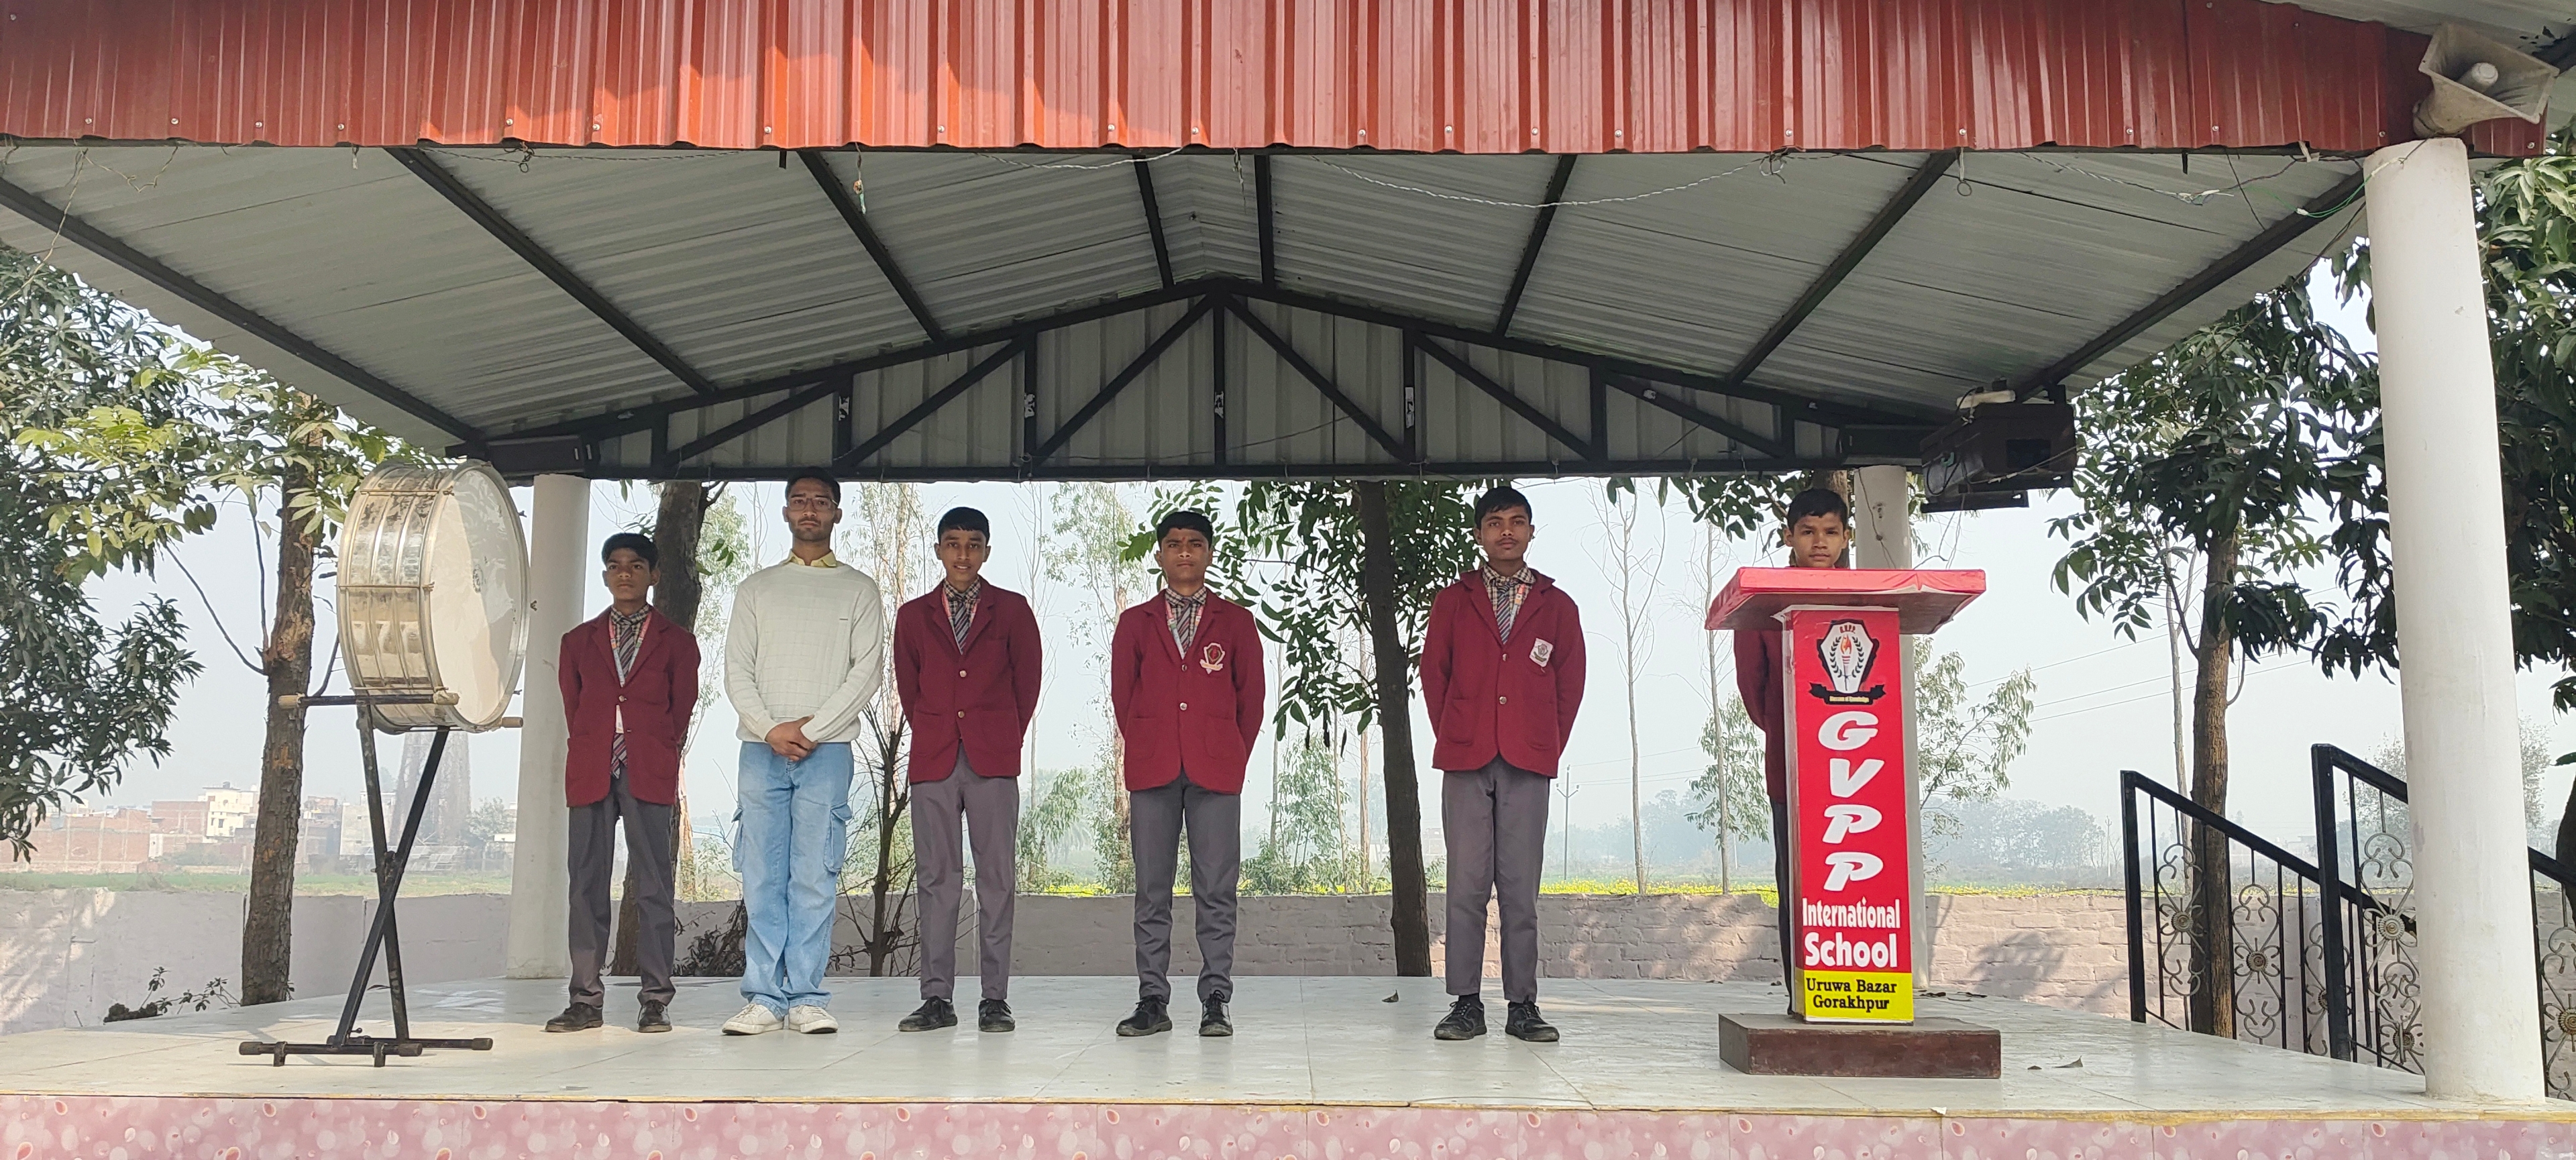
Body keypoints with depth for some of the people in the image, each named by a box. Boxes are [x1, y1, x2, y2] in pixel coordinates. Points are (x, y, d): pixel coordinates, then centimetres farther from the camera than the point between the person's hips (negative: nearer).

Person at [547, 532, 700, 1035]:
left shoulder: (676, 642, 12)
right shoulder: (579, 640, 18)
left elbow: (682, 710, 10)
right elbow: (572, 708, 16)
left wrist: (656, 754, 4)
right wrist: (593, 754, 7)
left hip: (649, 773, -2)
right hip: (590, 774, 2)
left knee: (653, 885, -4)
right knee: (587, 884, 1)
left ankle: (655, 1001, -2)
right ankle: (585, 1000, 6)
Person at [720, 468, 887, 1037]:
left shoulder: (858, 590, 10)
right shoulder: (756, 588, 16)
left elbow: (868, 669, 0)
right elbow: (737, 670, 8)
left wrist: (812, 730, -9)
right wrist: (771, 730, -7)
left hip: (827, 749, -2)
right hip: (762, 749, 2)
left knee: (815, 879, -3)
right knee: (762, 878, -1)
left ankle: (806, 999, 0)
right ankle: (764, 999, 2)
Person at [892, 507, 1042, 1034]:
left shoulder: (1012, 610, 7)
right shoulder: (913, 615, 12)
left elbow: (1027, 682, 10)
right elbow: (908, 688, 17)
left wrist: (1005, 739, 10)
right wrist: (934, 738, 12)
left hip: (993, 759, -1)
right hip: (933, 762, 2)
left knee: (997, 880, -2)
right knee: (936, 880, 2)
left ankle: (995, 999, 2)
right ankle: (937, 998, 6)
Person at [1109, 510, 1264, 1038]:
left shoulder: (1235, 622, 10)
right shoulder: (1135, 623, 13)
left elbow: (1251, 697, 12)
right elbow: (1122, 694, 15)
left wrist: (1232, 757, 9)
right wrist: (1147, 753, 12)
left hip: (1215, 774, -1)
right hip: (1152, 772, 1)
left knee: (1216, 891, -2)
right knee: (1151, 891, 2)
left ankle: (1215, 1002, 3)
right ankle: (1153, 1001, 7)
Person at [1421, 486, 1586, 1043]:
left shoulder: (1557, 606, 12)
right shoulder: (1453, 601, 11)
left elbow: (1571, 683, 13)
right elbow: (1433, 674, 12)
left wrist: (1549, 745, 7)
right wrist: (1453, 738, 7)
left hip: (1528, 765, 0)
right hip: (1465, 764, 0)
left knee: (1521, 887, 0)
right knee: (1467, 884, -2)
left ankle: (1523, 1006, 6)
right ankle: (1467, 1003, 3)